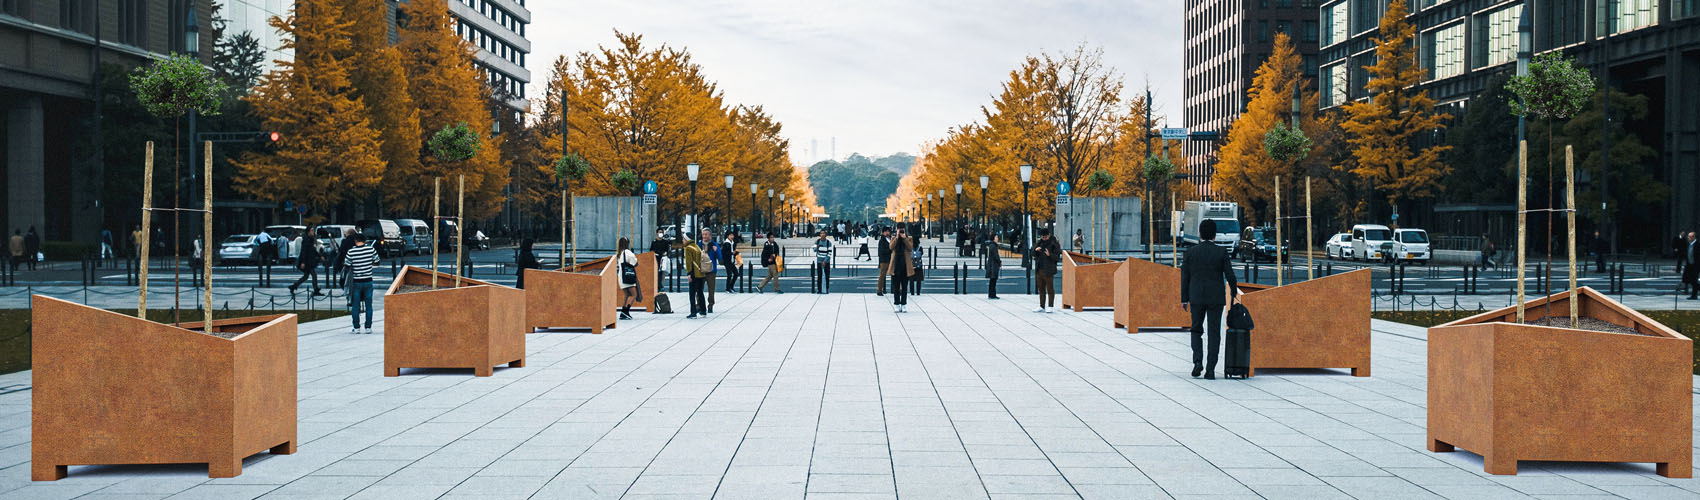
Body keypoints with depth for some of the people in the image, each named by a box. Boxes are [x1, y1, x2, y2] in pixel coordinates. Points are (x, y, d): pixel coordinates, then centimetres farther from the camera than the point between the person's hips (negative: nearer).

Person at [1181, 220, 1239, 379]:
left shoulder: (1191, 252, 0)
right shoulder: (1221, 252, -4)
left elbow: (1185, 276, 1)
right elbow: (1229, 275, -2)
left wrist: (1184, 300, 8)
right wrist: (1234, 291, 17)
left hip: (1196, 297, 1)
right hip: (1216, 298, -1)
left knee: (1196, 330, 15)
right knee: (1214, 334, 4)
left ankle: (1198, 361, -6)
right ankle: (1210, 369, -3)